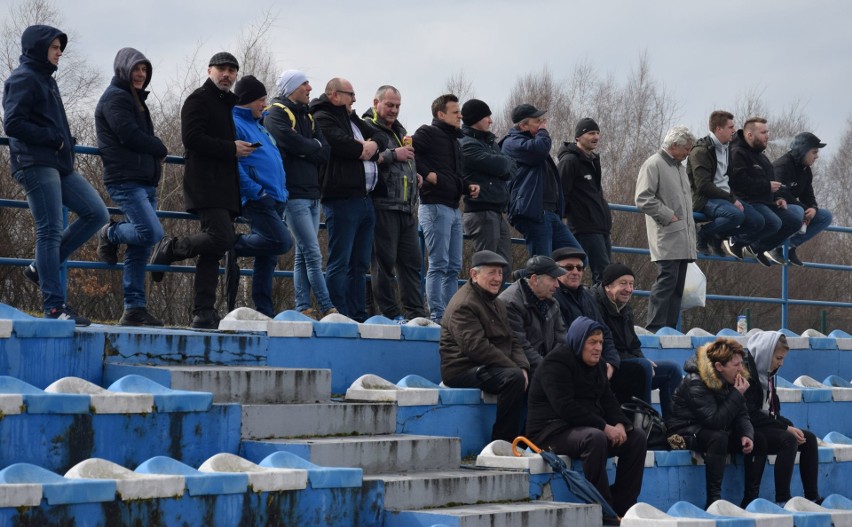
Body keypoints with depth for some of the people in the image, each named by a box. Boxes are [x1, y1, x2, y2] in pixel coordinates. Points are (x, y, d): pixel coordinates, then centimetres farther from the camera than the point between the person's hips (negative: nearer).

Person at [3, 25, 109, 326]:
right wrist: (54, 139, -13)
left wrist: (65, 141, 5)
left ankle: (41, 268, 7)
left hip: (59, 165, 9)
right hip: (35, 165, -9)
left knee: (97, 214, 5)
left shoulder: (45, 79, 23)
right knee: (50, 231, -10)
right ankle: (54, 305, -7)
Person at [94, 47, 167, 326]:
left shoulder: (135, 99, 24)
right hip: (126, 180, -9)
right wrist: (160, 149, -1)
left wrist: (155, 152, 2)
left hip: (145, 181, 9)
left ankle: (135, 309, 6)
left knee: (140, 248, 5)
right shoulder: (115, 98, -5)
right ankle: (110, 235, 5)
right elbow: (130, 136, -14)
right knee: (152, 232, -23)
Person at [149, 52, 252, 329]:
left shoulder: (232, 103, 25)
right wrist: (231, 149, -15)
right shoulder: (198, 100, -1)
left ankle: (203, 313, 4)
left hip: (226, 188, 9)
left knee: (213, 248, 5)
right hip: (206, 186, -9)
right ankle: (170, 248, -5)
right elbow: (192, 138, -14)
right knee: (223, 238, -24)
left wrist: (247, 147, 14)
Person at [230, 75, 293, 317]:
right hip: (257, 200, -9)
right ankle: (234, 244, -4)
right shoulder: (234, 124, -8)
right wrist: (255, 191, -19)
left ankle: (265, 310, 9)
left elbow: (273, 159, 33)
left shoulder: (258, 124, 21)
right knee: (282, 242, -20)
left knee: (268, 257, 7)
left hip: (275, 199, 9)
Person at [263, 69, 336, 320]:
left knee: (303, 255, 8)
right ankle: (327, 309, -11)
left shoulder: (306, 116, 20)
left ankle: (303, 308, 10)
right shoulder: (276, 114, -4)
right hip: (294, 193, -8)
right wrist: (315, 147, -1)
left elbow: (325, 151, 10)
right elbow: (293, 142, -19)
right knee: (313, 255, -11)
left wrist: (305, 149, -8)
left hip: (312, 193, 8)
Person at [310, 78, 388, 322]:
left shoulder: (351, 118, 25)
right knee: (340, 264, -9)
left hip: (364, 199, 10)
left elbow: (381, 137, 21)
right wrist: (363, 149, -2)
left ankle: (359, 317, 13)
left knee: (360, 265, 10)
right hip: (341, 199, -10)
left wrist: (373, 145, -3)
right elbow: (339, 143, -21)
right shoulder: (322, 118, -4)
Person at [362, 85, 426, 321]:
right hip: (382, 205, -9)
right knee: (384, 260, -5)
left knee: (412, 259, 7)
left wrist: (415, 174, 17)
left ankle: (415, 312, 10)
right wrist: (393, 154, -19)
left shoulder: (400, 130, 23)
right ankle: (389, 313, -1)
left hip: (406, 207, 9)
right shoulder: (367, 127, -5)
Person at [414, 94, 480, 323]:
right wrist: (427, 174, -19)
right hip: (435, 206, -9)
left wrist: (468, 186, 12)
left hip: (454, 208, 9)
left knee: (454, 267, 10)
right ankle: (437, 317, -10)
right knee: (439, 264, -11)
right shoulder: (428, 133, -4)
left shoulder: (454, 140, 23)